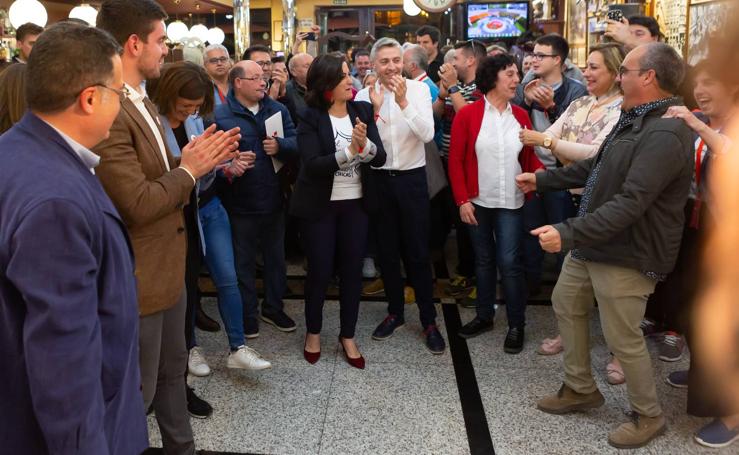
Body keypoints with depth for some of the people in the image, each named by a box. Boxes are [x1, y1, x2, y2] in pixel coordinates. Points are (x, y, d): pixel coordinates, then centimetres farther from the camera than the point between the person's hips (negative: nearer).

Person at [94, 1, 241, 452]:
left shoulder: (144, 104, 10)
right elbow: (138, 203, -27)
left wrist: (195, 158, -4)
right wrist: (189, 168, -14)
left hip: (168, 267, 10)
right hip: (138, 277, -10)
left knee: (173, 370, 25)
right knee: (137, 389, 8)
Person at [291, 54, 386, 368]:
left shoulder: (363, 111, 0)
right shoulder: (310, 117, -10)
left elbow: (380, 158, -7)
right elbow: (312, 164, -21)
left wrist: (365, 144, -28)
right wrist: (349, 151, -32)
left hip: (356, 204, 3)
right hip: (320, 206, -3)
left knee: (352, 271, 9)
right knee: (320, 271, 5)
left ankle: (348, 336, 25)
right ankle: (313, 331, 28)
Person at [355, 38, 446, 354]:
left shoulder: (419, 89, -5)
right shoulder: (364, 95, -1)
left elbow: (427, 134, -17)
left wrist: (403, 101, -26)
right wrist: (375, 109, -20)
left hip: (412, 178, -2)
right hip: (379, 179, 2)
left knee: (418, 253, 1)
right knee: (387, 251, 12)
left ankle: (429, 321, 12)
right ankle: (395, 312, 29)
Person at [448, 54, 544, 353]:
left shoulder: (521, 116, 4)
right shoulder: (467, 114, -5)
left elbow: (530, 157, 8)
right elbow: (455, 160, -5)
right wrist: (462, 200, -9)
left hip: (510, 203, 1)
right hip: (477, 202, -1)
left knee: (509, 261, 0)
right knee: (483, 260, 13)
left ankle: (516, 325, 14)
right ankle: (484, 316, 30)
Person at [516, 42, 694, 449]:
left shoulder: (665, 134, -25)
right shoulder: (634, 118, 10)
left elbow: (630, 203, -32)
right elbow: (597, 167, 21)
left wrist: (568, 234, -34)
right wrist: (542, 180, 24)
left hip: (627, 255, -10)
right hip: (593, 243, 10)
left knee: (622, 338, 1)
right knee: (566, 304, 19)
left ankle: (649, 416, 26)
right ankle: (580, 389, 37)